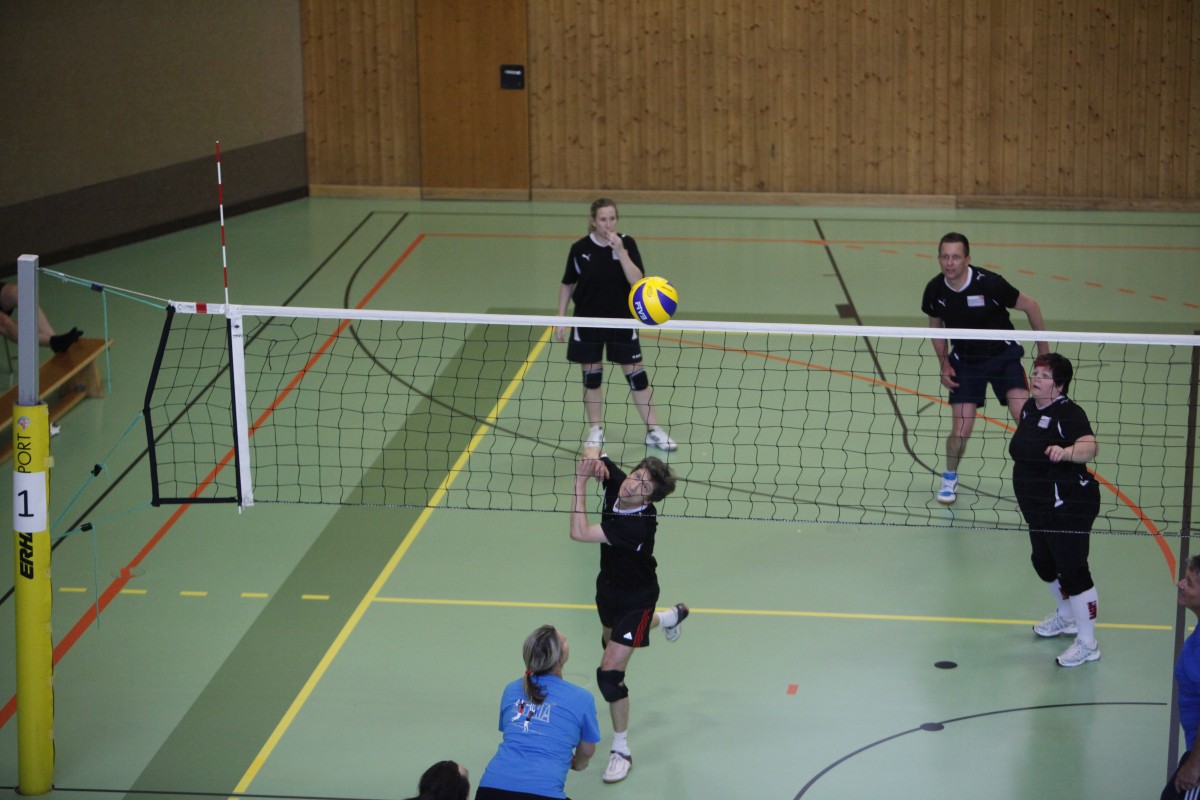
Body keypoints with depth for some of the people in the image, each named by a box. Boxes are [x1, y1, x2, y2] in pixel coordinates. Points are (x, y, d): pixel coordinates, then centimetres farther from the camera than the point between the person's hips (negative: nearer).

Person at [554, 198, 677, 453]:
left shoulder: (626, 243, -9)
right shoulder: (580, 248, -7)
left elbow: (637, 281, -19)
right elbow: (567, 285, 3)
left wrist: (620, 251, -27)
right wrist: (561, 318, 1)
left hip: (621, 319, 0)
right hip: (588, 321, 0)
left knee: (636, 373, 4)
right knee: (591, 374, 9)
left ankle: (653, 431, 12)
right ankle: (595, 431, 24)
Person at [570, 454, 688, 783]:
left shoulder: (638, 526, -41)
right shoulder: (616, 482, -22)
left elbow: (579, 533, -45)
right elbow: (595, 457, -7)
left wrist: (580, 483, -43)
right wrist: (594, 461, -31)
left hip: (636, 598, -8)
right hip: (609, 585, 8)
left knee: (610, 671, -14)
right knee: (611, 640, 36)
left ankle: (621, 750, 5)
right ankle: (670, 617, 67)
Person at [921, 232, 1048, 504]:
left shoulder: (988, 283, -25)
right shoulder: (935, 290, -13)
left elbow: (1030, 306, -10)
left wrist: (1043, 349, -4)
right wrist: (945, 364, -1)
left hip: (1003, 354, -2)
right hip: (965, 360, 2)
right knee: (960, 431, -6)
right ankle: (950, 477, 25)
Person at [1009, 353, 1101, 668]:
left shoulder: (1068, 414, -20)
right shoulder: (1029, 408, 6)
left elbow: (1090, 446, -38)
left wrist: (1066, 452, -57)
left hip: (1069, 506, -10)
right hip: (1039, 508, 10)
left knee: (1072, 570, -7)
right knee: (1044, 562, 23)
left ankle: (1087, 644, 3)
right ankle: (1066, 615, 49)